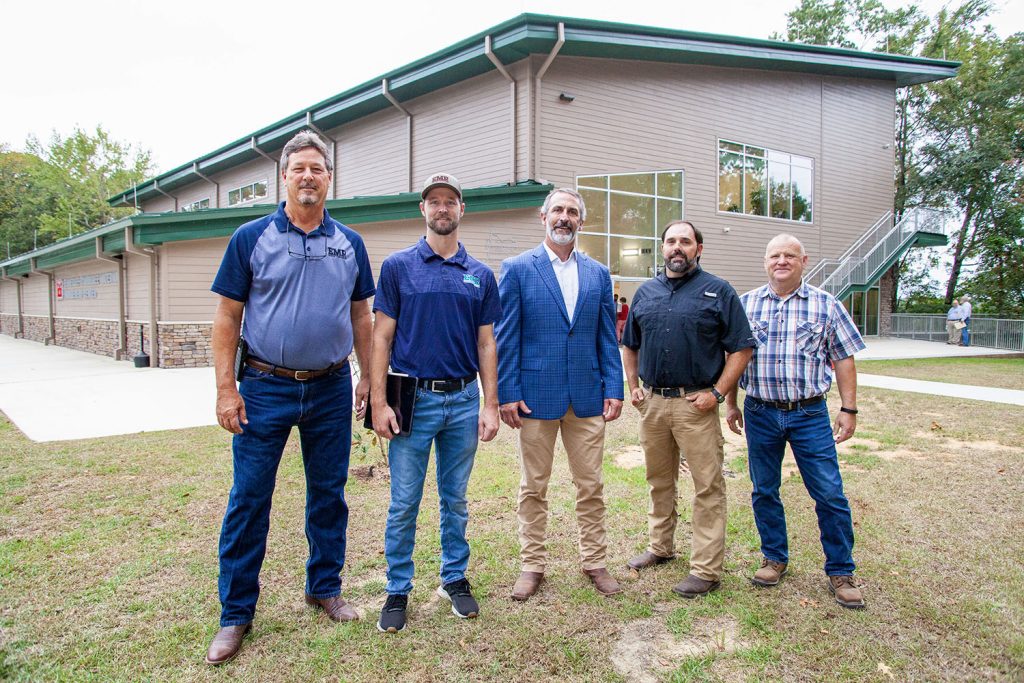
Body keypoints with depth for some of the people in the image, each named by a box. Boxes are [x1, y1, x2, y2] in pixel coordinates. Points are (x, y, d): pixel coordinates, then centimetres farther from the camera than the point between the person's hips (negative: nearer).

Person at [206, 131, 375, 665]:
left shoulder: (349, 244, 6)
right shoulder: (251, 238, -1)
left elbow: (360, 316, 11)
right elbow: (227, 318, -1)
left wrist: (371, 378, 7)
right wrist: (225, 388, -8)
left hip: (331, 389, 2)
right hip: (265, 387, -2)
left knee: (329, 494, 12)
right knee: (249, 499, 4)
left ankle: (325, 587, 31)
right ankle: (236, 613, 20)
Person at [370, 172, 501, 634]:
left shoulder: (480, 276, 7)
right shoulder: (398, 267, 0)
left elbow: (486, 344, 8)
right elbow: (382, 337, -2)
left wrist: (490, 406, 2)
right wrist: (378, 402, -9)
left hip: (464, 400, 3)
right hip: (414, 399, -2)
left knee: (456, 499, 14)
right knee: (404, 503, 6)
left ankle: (455, 578, 30)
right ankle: (398, 589, 22)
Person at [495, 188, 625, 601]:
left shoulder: (598, 274, 8)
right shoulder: (518, 269, -2)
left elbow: (608, 337, 9)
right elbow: (506, 336, -4)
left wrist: (613, 389, 1)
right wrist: (507, 393, -9)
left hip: (587, 396, 3)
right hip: (536, 395, -2)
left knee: (591, 486, 12)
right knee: (534, 487, 10)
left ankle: (594, 561, 29)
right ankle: (533, 565, 26)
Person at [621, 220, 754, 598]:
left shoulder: (718, 291, -2)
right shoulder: (646, 292, 11)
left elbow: (741, 348, -5)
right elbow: (630, 345, 20)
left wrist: (717, 393, -12)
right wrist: (633, 386, 9)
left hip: (696, 403, -4)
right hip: (651, 402, 5)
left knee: (707, 486, 1)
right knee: (659, 481, 17)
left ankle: (706, 568, 12)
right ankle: (660, 547, 34)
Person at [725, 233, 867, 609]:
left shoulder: (826, 305, 2)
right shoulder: (746, 304, 4)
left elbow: (843, 359, 3)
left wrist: (849, 410, -1)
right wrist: (731, 404, 8)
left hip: (810, 413, -1)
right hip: (759, 413, 2)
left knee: (830, 494, 1)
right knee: (764, 491, 11)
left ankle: (840, 572, 18)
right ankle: (774, 559, 29)